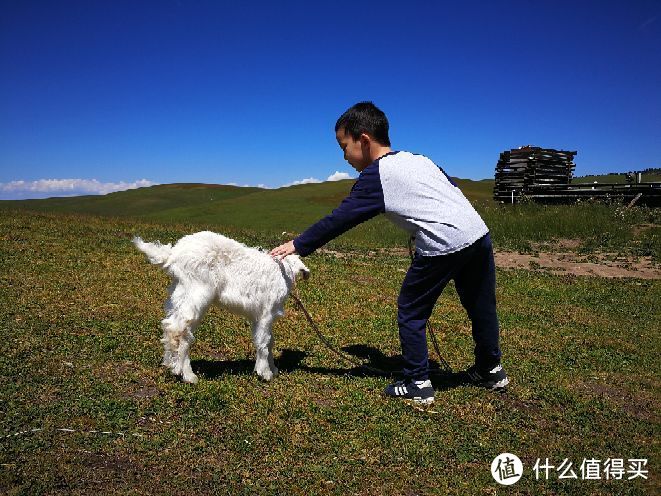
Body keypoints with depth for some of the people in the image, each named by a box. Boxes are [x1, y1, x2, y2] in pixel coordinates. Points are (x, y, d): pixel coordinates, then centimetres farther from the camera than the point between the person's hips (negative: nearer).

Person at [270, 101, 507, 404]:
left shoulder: (376, 176, -3)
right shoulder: (419, 159, 19)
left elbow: (339, 219, -3)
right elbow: (452, 189, 19)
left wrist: (298, 246, 4)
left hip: (444, 246, -8)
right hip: (479, 233, 8)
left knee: (411, 311, 8)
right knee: (480, 307, 22)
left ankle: (417, 384, 15)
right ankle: (491, 370, 40)